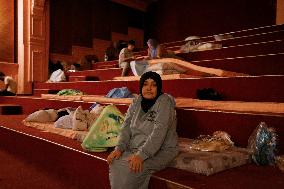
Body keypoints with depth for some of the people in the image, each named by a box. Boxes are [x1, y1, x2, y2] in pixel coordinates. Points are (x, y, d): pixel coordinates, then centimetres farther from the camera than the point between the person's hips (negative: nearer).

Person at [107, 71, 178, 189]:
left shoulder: (164, 102, -12)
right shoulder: (136, 103, 7)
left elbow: (159, 133, -22)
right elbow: (126, 128, 3)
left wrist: (141, 155, -29)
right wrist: (119, 148, -13)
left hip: (160, 151, -5)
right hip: (135, 149, 6)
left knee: (131, 168, -26)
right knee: (115, 163, -18)